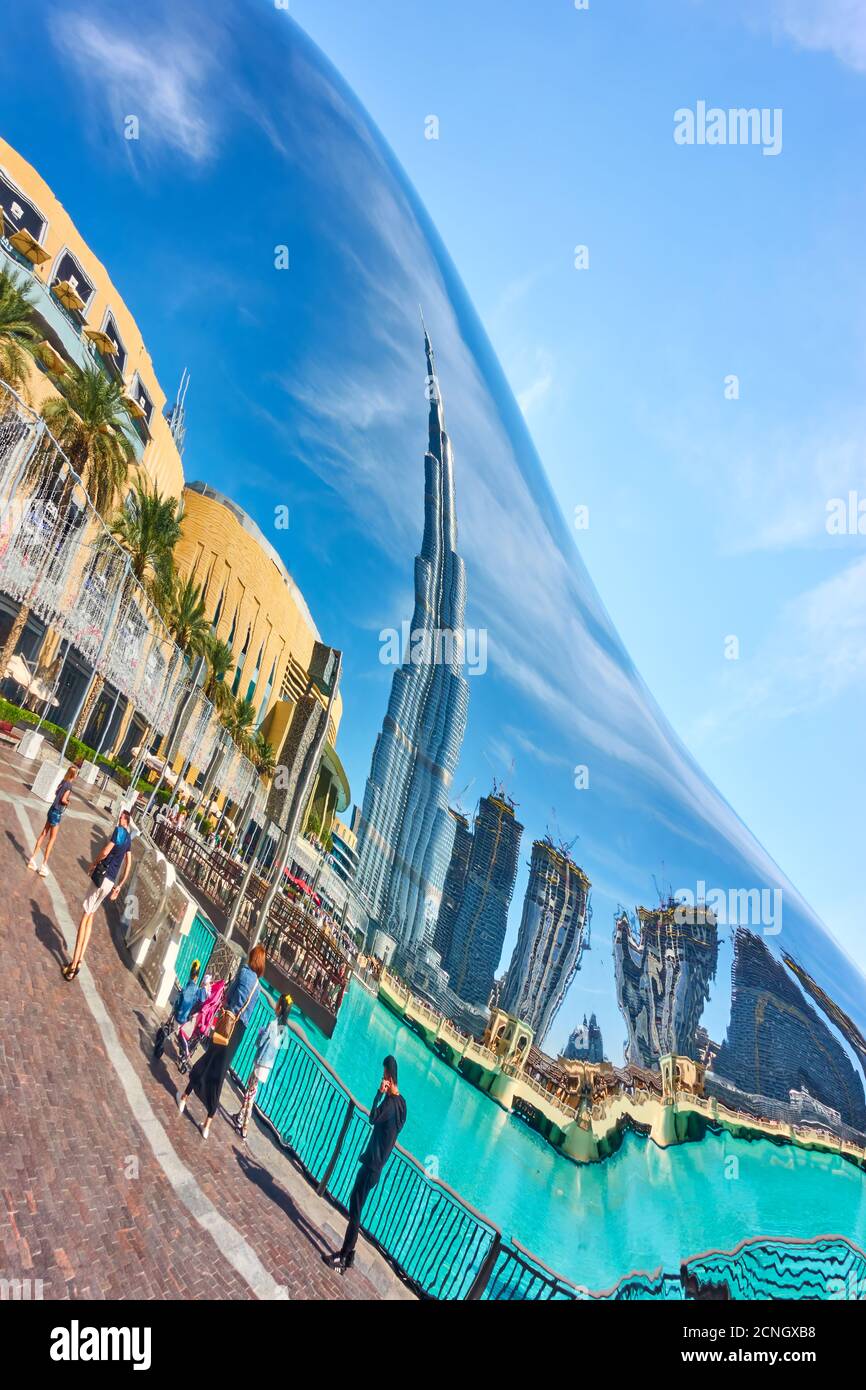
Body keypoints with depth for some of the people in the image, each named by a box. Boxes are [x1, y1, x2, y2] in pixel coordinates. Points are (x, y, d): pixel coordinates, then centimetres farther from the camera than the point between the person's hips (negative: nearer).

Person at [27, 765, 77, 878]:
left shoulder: (64, 782, 5)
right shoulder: (69, 785, -19)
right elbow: (63, 800, -24)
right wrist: (68, 803, -5)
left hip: (53, 810, 8)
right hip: (57, 813, -8)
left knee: (44, 834, 15)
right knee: (52, 839, 0)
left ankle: (33, 858, 22)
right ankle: (44, 865, 4)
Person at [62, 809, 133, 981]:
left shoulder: (119, 830, -10)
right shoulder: (128, 837, 14)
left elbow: (105, 851, -17)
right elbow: (128, 865, 17)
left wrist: (94, 863, 3)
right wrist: (119, 886, 23)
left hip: (103, 876, -7)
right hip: (111, 881, 7)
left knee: (86, 915, -5)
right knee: (90, 916, 15)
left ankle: (74, 964, -7)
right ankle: (79, 960, 14)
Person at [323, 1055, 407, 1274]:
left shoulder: (391, 1102, -19)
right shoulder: (400, 1103, 9)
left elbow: (373, 1118, -31)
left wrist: (380, 1093, -26)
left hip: (372, 1165, -9)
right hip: (373, 1162, 9)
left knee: (355, 1210, -4)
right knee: (355, 1205, 15)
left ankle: (343, 1258, 1)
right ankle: (348, 1254, 22)